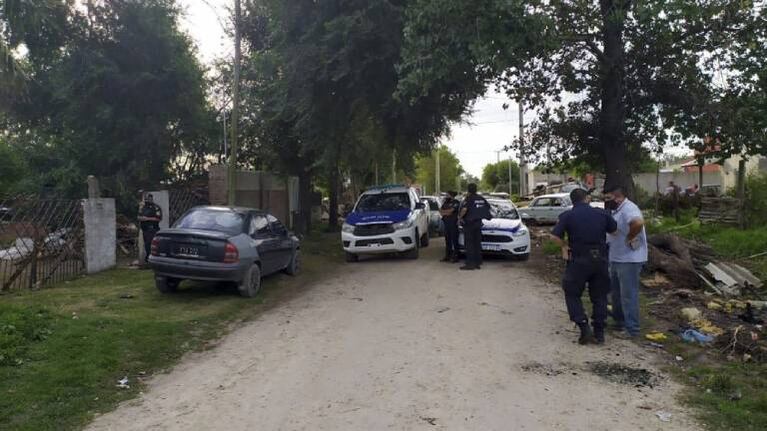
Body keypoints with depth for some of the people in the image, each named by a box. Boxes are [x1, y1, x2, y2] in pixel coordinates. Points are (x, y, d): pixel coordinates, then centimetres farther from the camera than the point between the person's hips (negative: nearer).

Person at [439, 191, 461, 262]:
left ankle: (455, 256, -4)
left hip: (453, 223, -7)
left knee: (454, 240, -6)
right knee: (447, 240, 9)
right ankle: (447, 256, 14)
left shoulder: (456, 202, -5)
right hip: (446, 223, 7)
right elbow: (441, 210, 13)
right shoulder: (446, 202, 18)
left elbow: (450, 210, -15)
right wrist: (446, 213, -6)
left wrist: (443, 211, -1)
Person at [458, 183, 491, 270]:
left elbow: (464, 209, -28)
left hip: (469, 223, -7)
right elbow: (488, 207, 22)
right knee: (477, 243, 10)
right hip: (478, 223, 7)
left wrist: (460, 217, -13)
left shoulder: (468, 199, -13)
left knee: (469, 244, -4)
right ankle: (478, 263, 12)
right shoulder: (481, 199, 9)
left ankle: (470, 263, -7)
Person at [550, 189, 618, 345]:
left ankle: (584, 327, -2)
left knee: (572, 294, 11)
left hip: (578, 260, -3)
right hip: (600, 260, 3)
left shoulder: (567, 216, -6)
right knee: (599, 296, 13)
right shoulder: (602, 213, 1)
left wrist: (564, 246, 3)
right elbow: (614, 230, 7)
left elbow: (555, 236, -14)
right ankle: (599, 333, 15)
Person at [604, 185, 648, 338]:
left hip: (629, 260, -11)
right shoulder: (617, 210, 13)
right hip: (616, 259, 11)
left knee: (628, 295, -3)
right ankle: (619, 322, 34)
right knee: (615, 291, 20)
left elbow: (638, 222, -40)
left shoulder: (628, 209, -20)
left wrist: (629, 238, -26)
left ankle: (632, 329, 5)